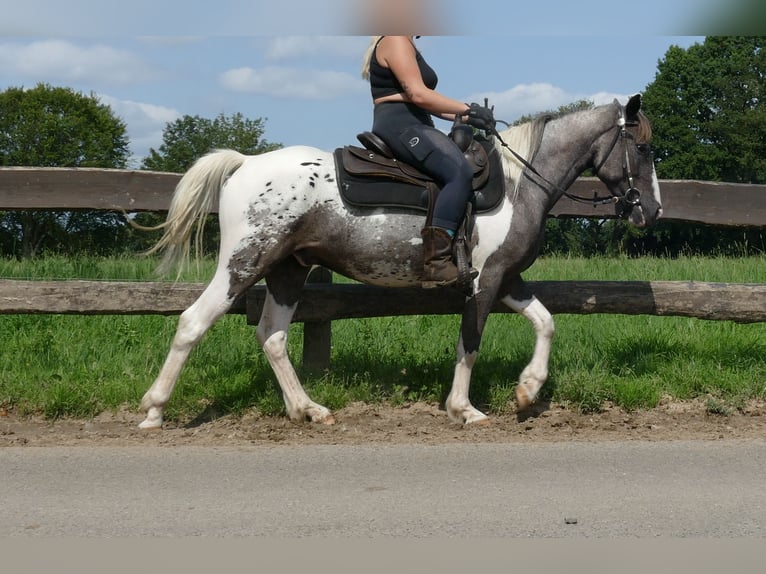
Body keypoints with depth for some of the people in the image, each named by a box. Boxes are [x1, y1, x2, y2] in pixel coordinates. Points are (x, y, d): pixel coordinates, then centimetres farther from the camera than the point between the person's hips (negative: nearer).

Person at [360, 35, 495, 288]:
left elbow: (425, 101, 23)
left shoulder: (406, 45, 26)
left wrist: (465, 117, 12)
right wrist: (467, 109, -13)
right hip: (400, 127, -12)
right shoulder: (395, 41, -7)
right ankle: (436, 260, -39)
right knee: (460, 172, -31)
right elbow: (417, 94, -17)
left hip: (410, 127, 12)